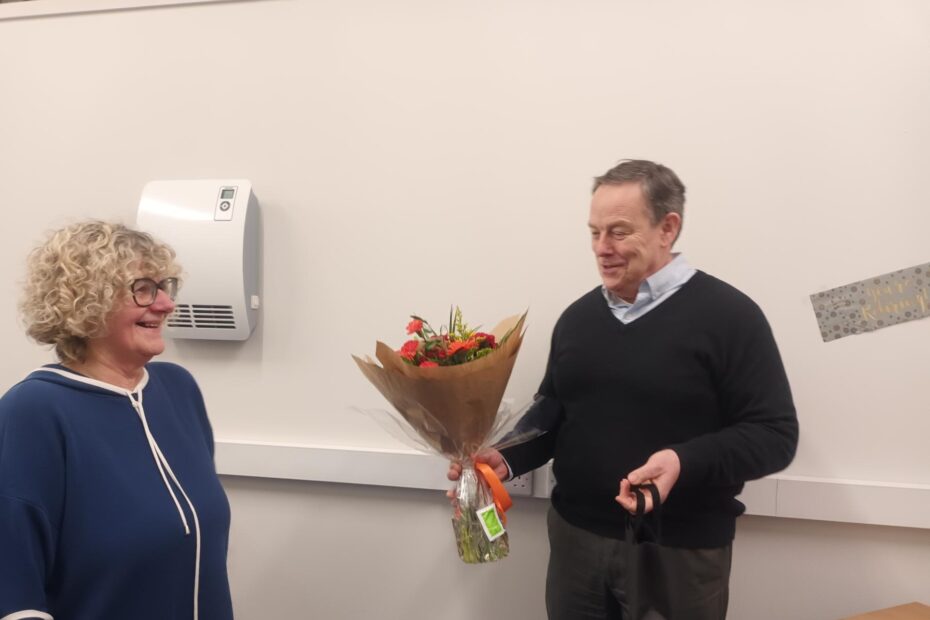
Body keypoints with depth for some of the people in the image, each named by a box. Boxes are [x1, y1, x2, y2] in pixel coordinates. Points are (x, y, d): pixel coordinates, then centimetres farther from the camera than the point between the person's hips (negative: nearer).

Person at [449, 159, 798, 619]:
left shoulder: (727, 315, -11)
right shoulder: (578, 316, 7)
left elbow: (774, 433, -12)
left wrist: (685, 462, -27)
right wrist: (506, 458, -1)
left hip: (679, 553, -4)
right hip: (575, 538, 5)